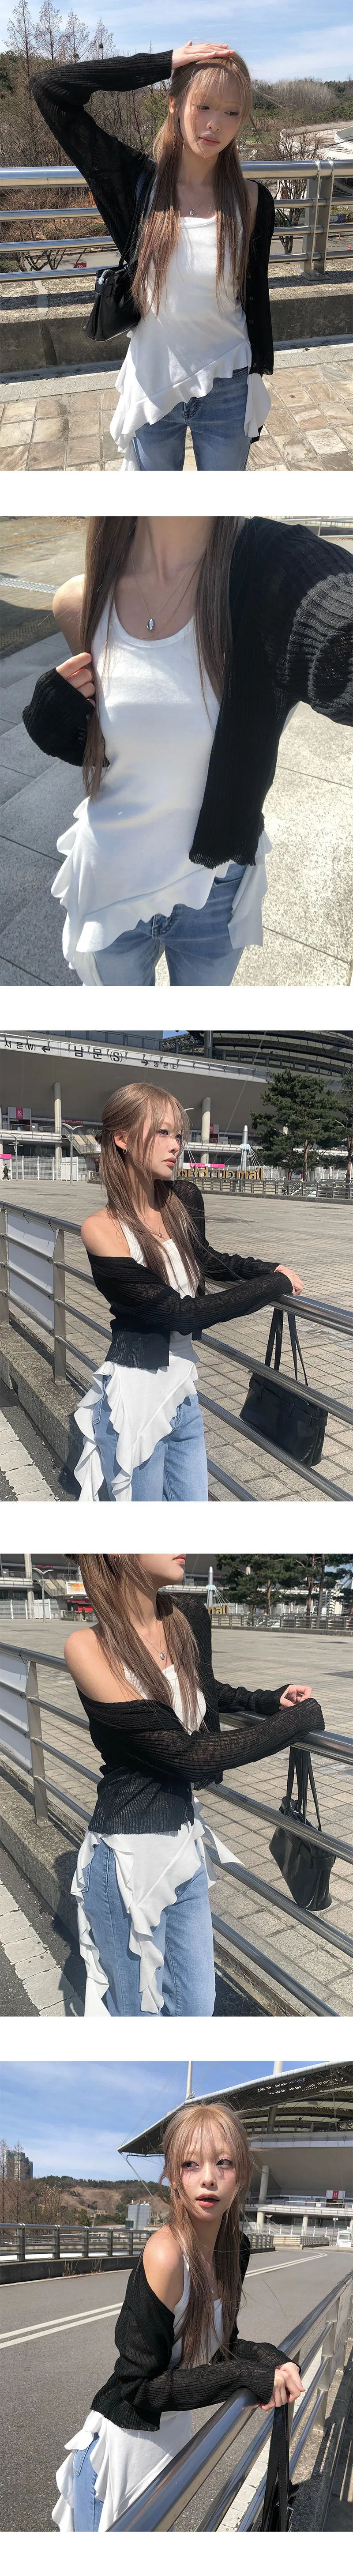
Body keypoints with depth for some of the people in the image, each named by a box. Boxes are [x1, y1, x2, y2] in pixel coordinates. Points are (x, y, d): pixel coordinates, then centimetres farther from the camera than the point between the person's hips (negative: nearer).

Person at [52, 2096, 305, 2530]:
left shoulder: (236, 2248, -4)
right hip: (127, 2441, -8)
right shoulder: (166, 2256, -28)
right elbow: (141, 2387, -25)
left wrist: (269, 2360, -13)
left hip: (175, 2430, 8)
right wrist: (247, 2375, -25)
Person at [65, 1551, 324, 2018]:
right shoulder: (90, 1647, -22)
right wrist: (299, 1718, -16)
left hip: (187, 1846, 6)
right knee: (137, 2011, 10)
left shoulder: (189, 1621, -3)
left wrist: (272, 1701, 5)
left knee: (196, 2003, 16)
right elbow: (186, 1753, -23)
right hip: (131, 1856, -6)